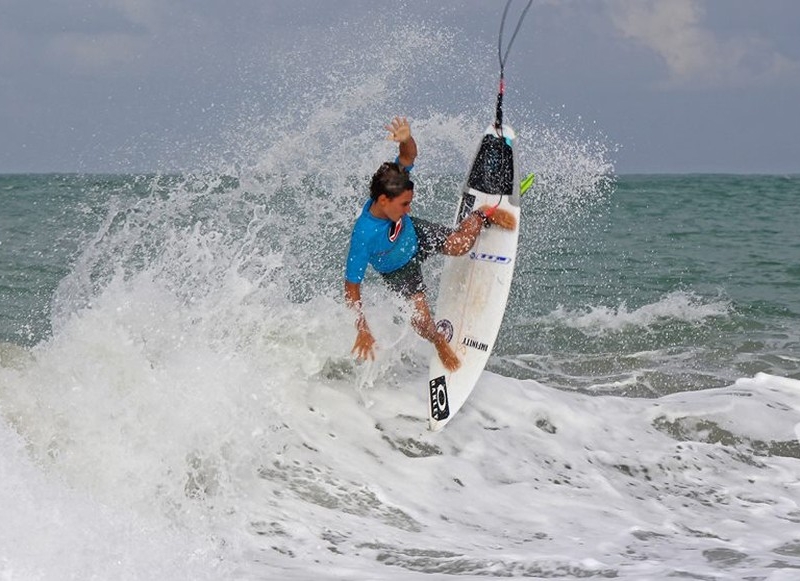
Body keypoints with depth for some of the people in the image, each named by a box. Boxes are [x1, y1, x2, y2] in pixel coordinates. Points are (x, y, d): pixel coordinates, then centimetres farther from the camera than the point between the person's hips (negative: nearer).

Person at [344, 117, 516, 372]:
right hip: (398, 269, -3)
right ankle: (440, 343, 24)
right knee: (421, 318, -14)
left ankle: (483, 215, 16)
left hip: (416, 234, 3)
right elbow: (351, 288, -35)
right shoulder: (364, 236, -43)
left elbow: (409, 156, -20)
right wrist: (362, 331, -37)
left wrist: (406, 139, -45)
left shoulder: (393, 183, -34)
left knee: (459, 246, -20)